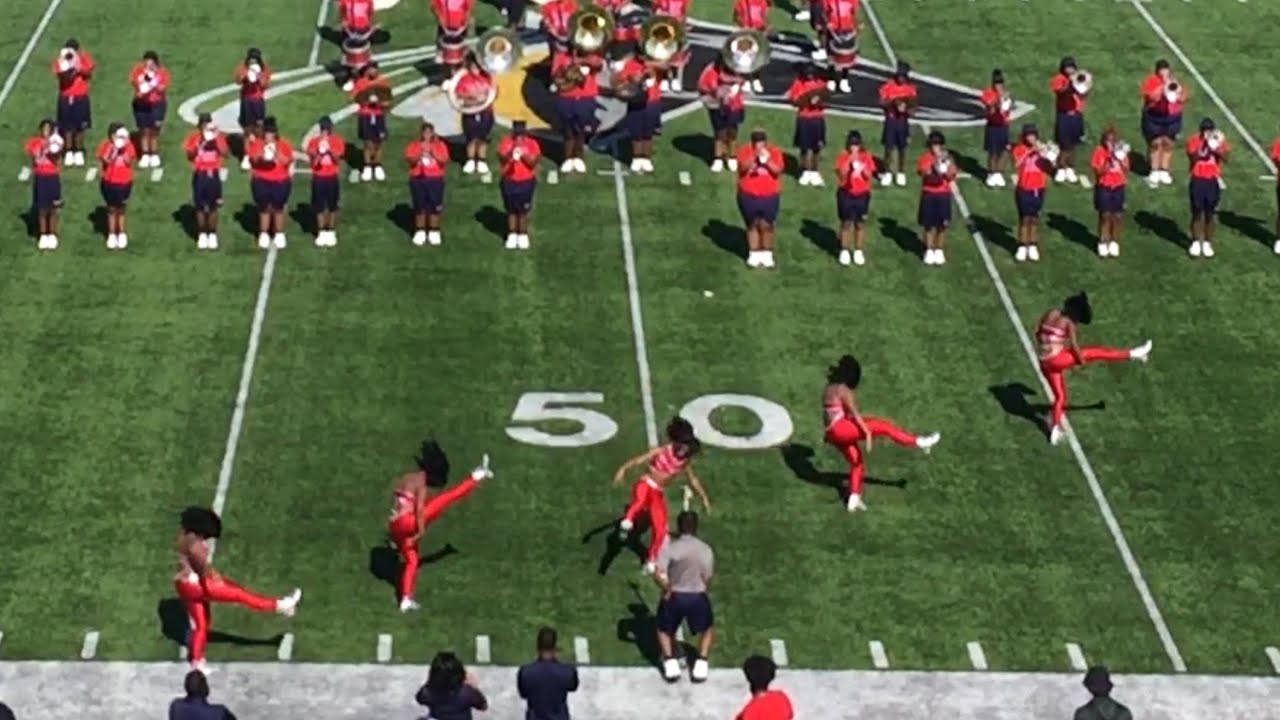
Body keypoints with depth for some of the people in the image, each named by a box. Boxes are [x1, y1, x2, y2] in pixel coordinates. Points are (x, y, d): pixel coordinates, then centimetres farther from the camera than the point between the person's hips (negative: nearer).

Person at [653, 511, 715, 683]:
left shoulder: (669, 547, -8)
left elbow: (658, 574, -18)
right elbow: (706, 578, 2)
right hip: (698, 597, 1)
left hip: (675, 596, -1)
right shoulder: (705, 549, -1)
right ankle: (701, 664, 12)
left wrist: (668, 589, -3)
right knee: (707, 629, 27)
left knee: (664, 630, 25)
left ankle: (670, 662, 8)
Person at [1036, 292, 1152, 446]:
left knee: (1059, 396, 21)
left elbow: (1038, 333, 14)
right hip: (1058, 359, -7)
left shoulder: (1050, 314, 8)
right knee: (1095, 352, 3)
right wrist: (1081, 360, 2)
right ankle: (1132, 354, 10)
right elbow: (1073, 344, -14)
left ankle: (1055, 430, 21)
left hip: (1044, 363, 7)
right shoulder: (1069, 323, -11)